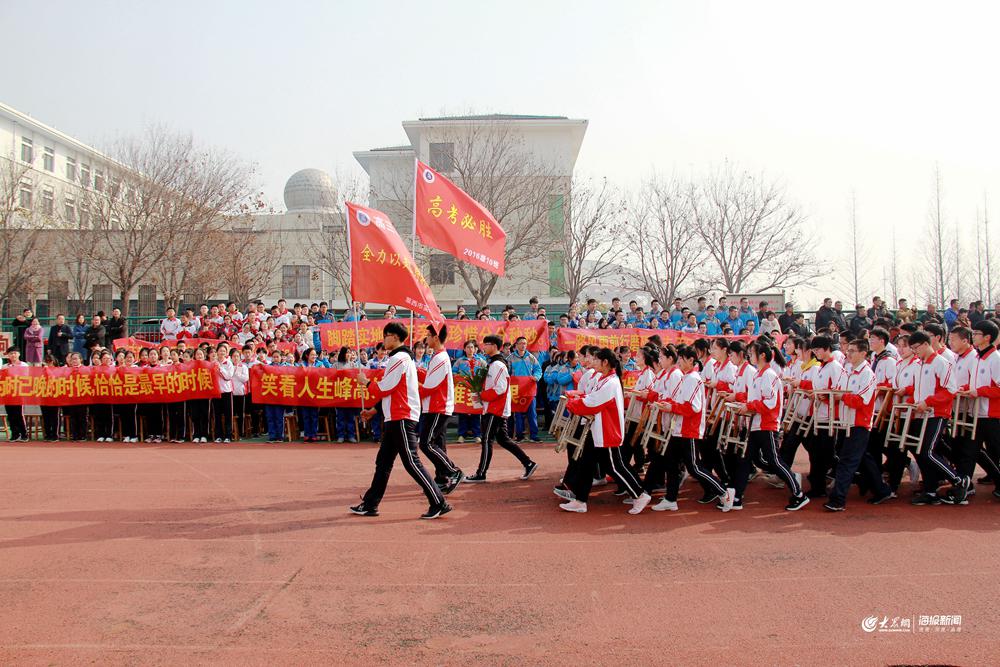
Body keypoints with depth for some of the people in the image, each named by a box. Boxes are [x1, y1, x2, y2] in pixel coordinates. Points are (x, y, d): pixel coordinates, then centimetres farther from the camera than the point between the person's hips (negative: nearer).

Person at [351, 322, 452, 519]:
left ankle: (439, 504, -7)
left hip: (402, 418, -11)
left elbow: (383, 389, -15)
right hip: (396, 418, 11)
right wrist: (374, 411, 20)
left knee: (411, 462, -10)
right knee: (383, 462, 13)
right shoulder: (403, 357, 19)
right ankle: (370, 504, 19)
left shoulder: (398, 359, -14)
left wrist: (365, 382, 3)